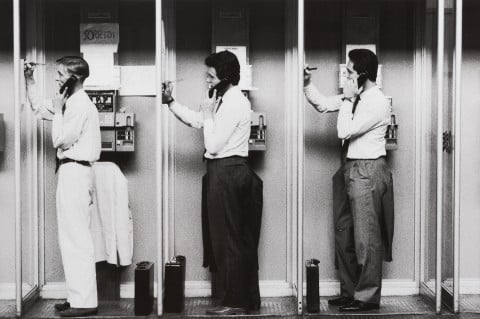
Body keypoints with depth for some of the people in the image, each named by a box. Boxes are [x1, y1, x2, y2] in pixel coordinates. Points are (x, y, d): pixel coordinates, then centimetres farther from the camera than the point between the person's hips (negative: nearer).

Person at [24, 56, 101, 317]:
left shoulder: (81, 105, -16)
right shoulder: (70, 102, 13)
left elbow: (60, 141, -17)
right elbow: (38, 108, 26)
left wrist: (58, 110, -9)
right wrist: (29, 79, 17)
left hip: (74, 172, -10)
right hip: (70, 171, 10)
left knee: (75, 237, -8)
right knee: (72, 237, 13)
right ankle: (79, 296, 20)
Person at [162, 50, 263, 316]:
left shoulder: (233, 104, -19)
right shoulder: (226, 99, 12)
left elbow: (213, 145, -20)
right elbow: (195, 120, 19)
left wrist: (209, 113, -11)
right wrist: (170, 102, 11)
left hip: (226, 173, -10)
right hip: (229, 171, 10)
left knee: (227, 239, -1)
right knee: (239, 240, 15)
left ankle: (234, 302, 10)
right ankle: (246, 298, 25)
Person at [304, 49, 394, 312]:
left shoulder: (377, 102, -16)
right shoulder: (355, 97, 9)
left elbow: (345, 131, -21)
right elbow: (323, 104, 18)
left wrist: (347, 99, -13)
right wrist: (308, 83, 5)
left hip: (367, 171, -9)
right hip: (350, 169, 9)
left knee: (365, 236, -1)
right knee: (343, 233, 14)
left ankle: (367, 297, 11)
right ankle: (349, 291, 26)